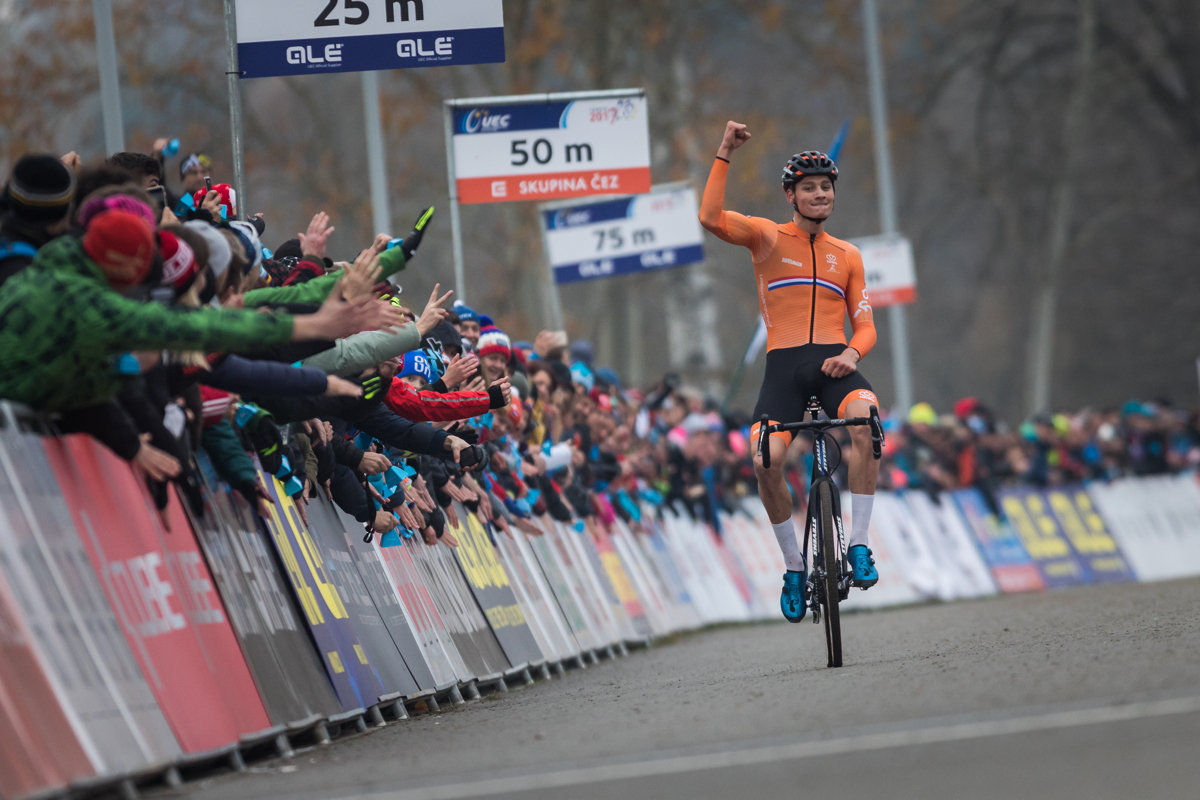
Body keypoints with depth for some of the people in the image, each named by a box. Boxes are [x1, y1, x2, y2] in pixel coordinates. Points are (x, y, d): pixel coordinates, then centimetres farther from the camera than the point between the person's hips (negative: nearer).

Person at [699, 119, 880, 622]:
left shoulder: (847, 256, 17)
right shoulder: (768, 237, 7)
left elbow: (865, 324, 14)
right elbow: (711, 218, -11)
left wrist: (852, 353, -8)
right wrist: (724, 155, -13)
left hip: (834, 362, 1)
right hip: (784, 364, -1)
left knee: (866, 420, -32)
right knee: (766, 464, -21)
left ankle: (858, 545, -24)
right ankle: (794, 566, 3)